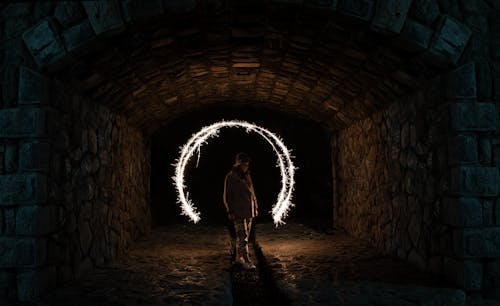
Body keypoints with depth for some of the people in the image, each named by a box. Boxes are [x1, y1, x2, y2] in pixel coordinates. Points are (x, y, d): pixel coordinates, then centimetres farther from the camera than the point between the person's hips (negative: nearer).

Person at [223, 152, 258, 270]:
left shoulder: (247, 176, 13)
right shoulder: (230, 177, -7)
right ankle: (246, 261, -9)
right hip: (238, 213, -7)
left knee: (243, 236, 14)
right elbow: (227, 196, -6)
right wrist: (229, 211, -10)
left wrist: (255, 207, 16)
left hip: (249, 212, 7)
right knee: (243, 237, -9)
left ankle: (239, 257, 25)